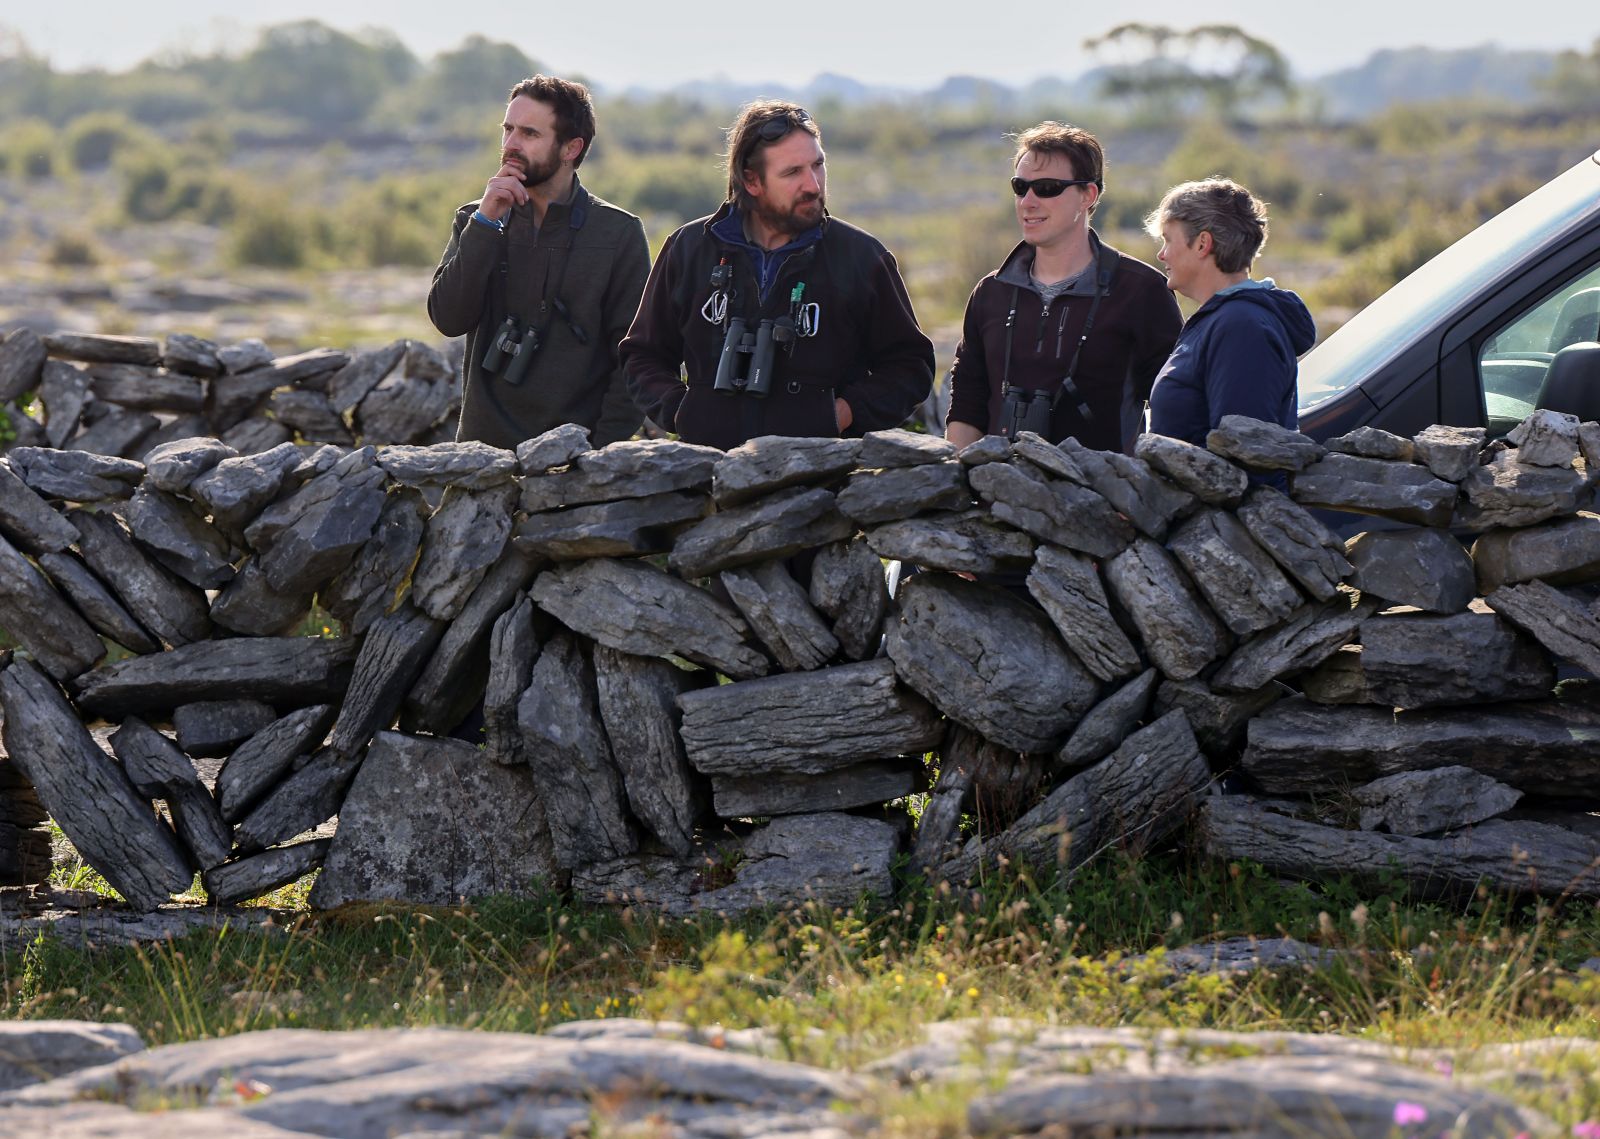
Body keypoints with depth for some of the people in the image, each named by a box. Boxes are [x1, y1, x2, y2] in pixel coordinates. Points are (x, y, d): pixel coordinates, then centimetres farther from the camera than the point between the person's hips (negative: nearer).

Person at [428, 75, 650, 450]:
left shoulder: (618, 233, 1)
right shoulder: (475, 221, 11)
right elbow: (447, 318, -3)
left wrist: (604, 453, -12)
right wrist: (485, 223, -10)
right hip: (485, 444, 2)